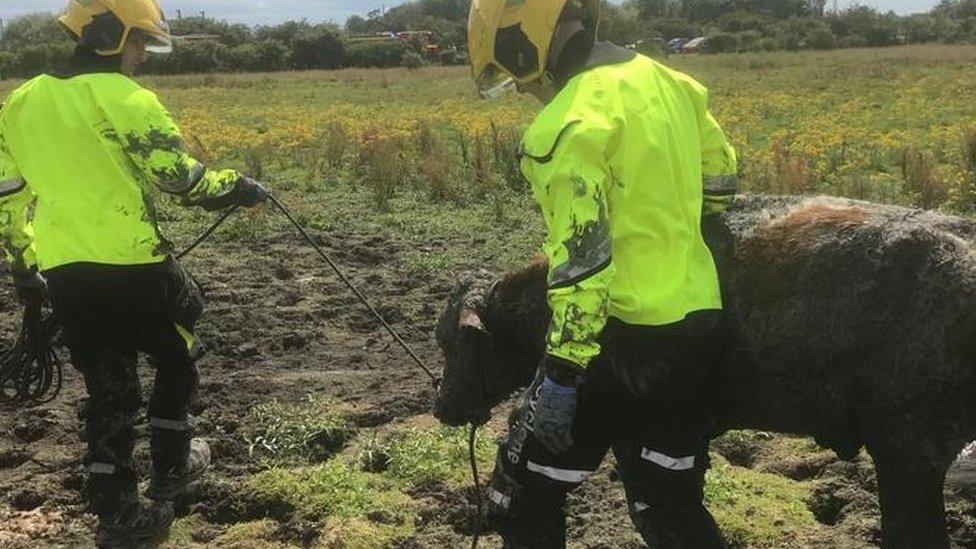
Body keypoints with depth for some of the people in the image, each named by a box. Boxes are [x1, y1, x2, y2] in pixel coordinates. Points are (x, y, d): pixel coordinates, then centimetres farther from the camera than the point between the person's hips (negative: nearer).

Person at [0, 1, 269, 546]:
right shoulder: (123, 98, -11)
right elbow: (179, 176, -14)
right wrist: (240, 188, 2)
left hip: (63, 274, 6)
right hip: (132, 265, -6)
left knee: (109, 389, 15)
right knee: (177, 359, 20)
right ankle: (171, 470, 31)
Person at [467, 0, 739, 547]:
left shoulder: (573, 120, -17)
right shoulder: (665, 81, 8)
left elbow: (581, 257, -22)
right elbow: (721, 179, 21)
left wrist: (561, 374, -20)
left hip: (625, 338, -8)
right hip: (699, 324, 8)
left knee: (526, 498, 8)